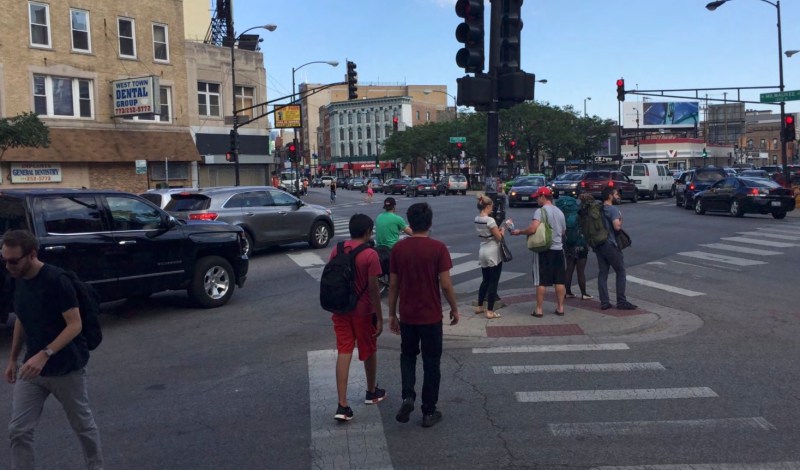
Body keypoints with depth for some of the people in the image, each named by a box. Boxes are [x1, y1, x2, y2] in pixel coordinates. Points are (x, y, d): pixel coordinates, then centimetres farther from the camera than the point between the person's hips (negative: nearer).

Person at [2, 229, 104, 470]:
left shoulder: (56, 280, -22)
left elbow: (75, 325, -22)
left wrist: (44, 354, -32)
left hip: (67, 368, -6)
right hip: (32, 368, 6)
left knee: (83, 426, 13)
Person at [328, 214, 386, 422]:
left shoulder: (336, 251, 1)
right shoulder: (370, 255, -15)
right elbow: (373, 289, -16)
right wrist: (380, 317, -9)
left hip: (341, 310, 4)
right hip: (363, 311, -4)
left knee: (344, 353, 3)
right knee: (369, 352, 16)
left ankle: (342, 405, -3)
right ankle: (372, 392, 35)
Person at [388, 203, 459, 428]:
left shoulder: (398, 248, -3)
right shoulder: (438, 248, -12)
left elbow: (393, 284, 1)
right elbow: (445, 284, -12)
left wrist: (391, 314, 10)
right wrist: (454, 308, 4)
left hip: (407, 315, 2)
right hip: (431, 316, -2)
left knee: (408, 355, 22)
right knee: (431, 362, 10)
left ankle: (408, 397, 4)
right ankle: (429, 412, 15)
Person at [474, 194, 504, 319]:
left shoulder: (477, 219, 4)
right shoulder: (490, 220, -20)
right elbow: (499, 237, -13)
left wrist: (497, 229, 7)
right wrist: (502, 230, 5)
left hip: (483, 252, 8)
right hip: (493, 253, -8)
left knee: (485, 280, 20)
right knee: (493, 282, 0)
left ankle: (479, 307, 26)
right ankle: (490, 311, 2)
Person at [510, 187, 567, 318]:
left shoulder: (541, 211, -11)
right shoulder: (559, 212, 12)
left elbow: (532, 229, -22)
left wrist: (519, 231, -8)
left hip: (544, 250, -6)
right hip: (558, 249, 6)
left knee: (541, 282, 0)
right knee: (559, 281, 10)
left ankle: (539, 309, 4)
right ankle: (560, 307, 16)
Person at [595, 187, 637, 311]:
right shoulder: (613, 209, -13)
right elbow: (617, 226, -24)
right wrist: (621, 220, -5)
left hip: (598, 245, 7)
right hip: (610, 245, -7)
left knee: (602, 273, 7)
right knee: (620, 272, 4)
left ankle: (604, 302, 7)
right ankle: (621, 302, 6)